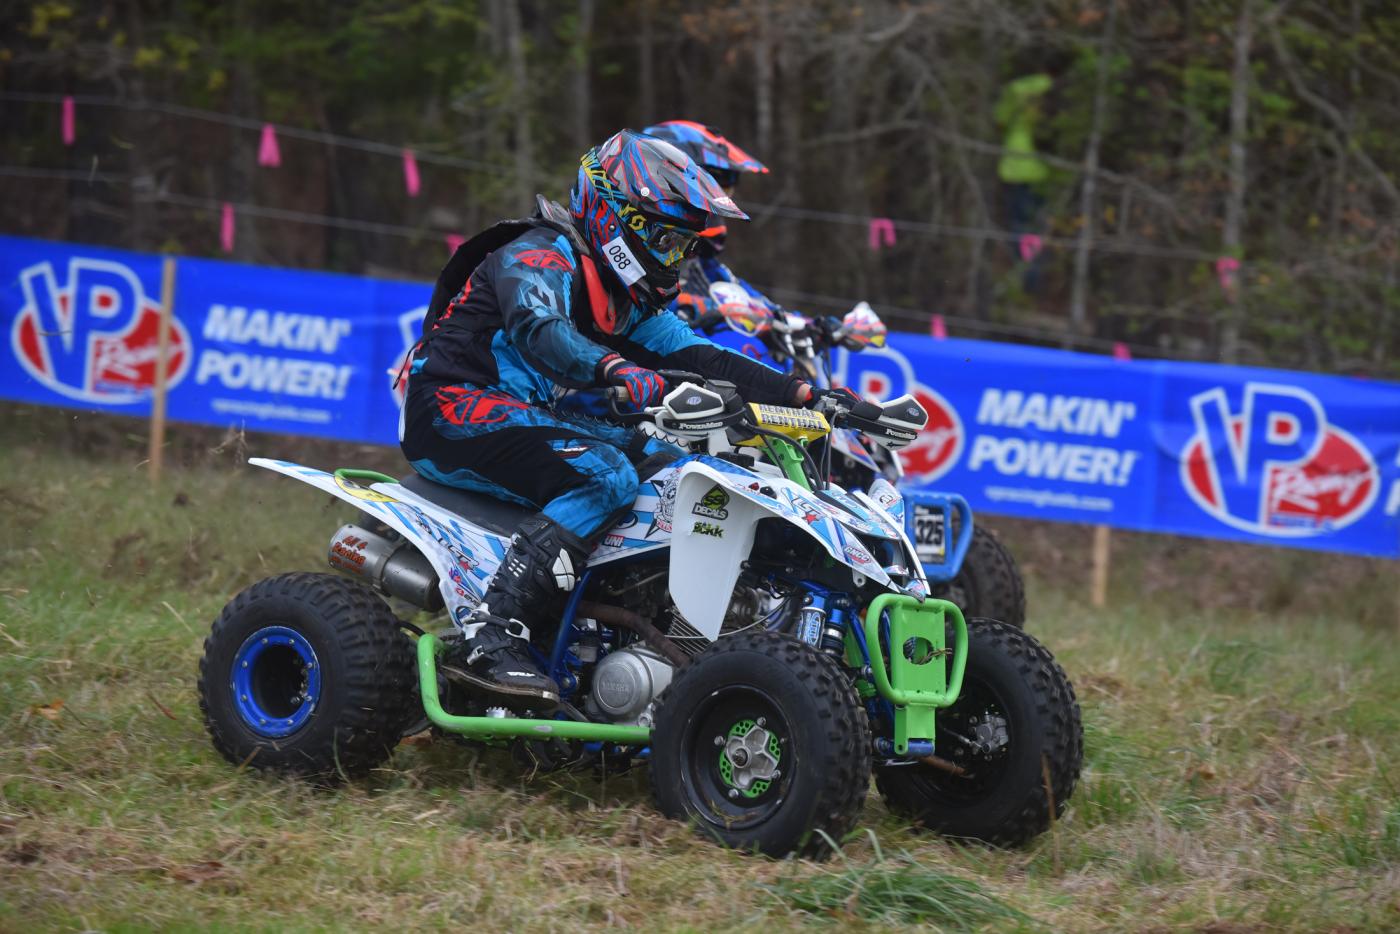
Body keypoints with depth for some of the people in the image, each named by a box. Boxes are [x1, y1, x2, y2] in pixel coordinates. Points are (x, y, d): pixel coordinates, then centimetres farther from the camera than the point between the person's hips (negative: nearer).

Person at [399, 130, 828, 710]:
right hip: (453, 411, -10)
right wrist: (616, 369, -52)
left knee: (669, 462, 3)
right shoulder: (540, 255, -13)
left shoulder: (630, 298, 16)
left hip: (528, 417, 10)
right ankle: (489, 637, -37)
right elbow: (536, 330, -33)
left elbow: (694, 357, 10)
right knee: (605, 477, -30)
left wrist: (801, 394, -2)